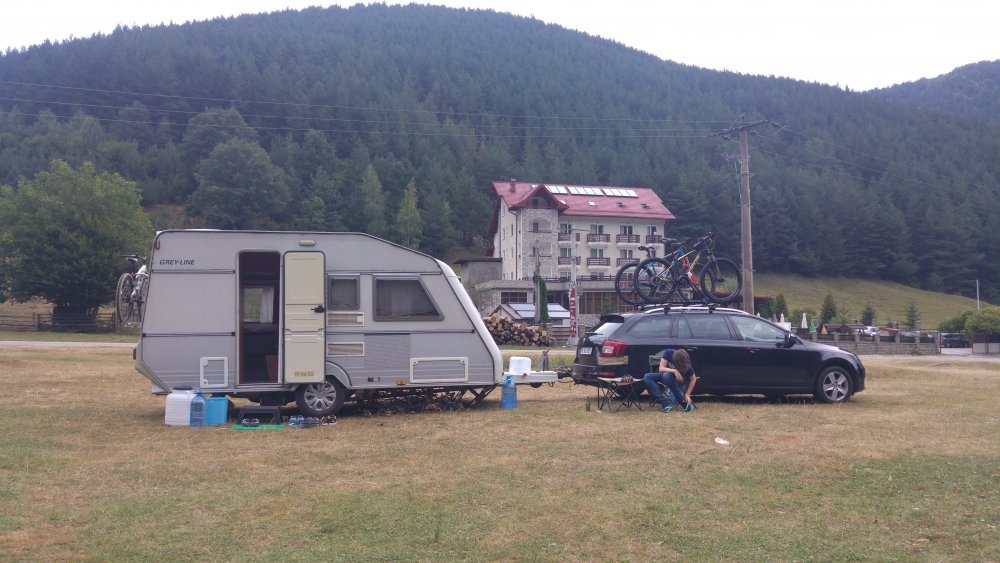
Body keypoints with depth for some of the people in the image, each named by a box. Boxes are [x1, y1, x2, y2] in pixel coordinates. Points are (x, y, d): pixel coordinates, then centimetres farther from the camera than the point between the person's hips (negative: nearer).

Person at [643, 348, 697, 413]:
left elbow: (693, 379, -13)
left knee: (667, 375, -39)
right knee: (647, 377, -24)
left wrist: (687, 394, -19)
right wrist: (674, 371, -40)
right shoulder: (668, 352, -25)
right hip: (667, 374, 3)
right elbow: (661, 369, -24)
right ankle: (664, 403, -28)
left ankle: (684, 402, -29)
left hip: (679, 378, -3)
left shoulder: (686, 365, -27)